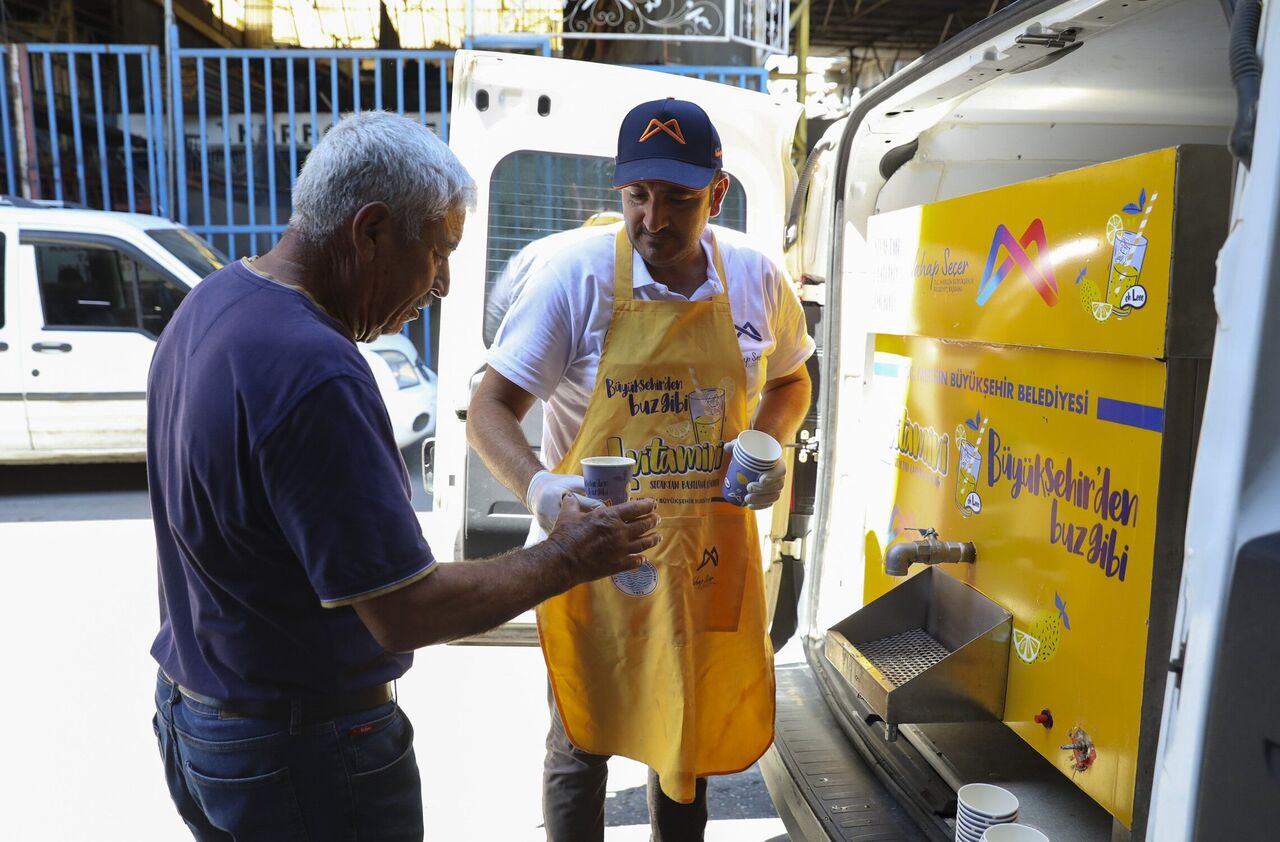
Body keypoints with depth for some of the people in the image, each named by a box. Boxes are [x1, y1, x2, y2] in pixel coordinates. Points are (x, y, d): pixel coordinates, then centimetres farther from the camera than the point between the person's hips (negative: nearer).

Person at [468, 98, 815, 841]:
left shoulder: (757, 278, -5)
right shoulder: (576, 275, -16)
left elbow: (791, 382, 13)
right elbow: (491, 410, -15)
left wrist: (770, 445, -6)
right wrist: (538, 487, -34)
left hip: (710, 553, 4)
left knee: (693, 737, 23)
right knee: (582, 744, 16)